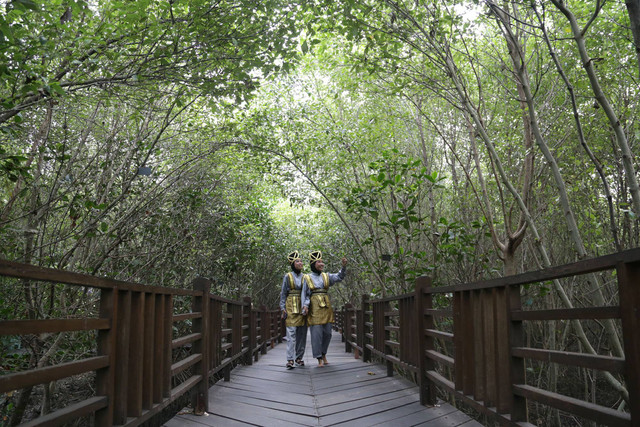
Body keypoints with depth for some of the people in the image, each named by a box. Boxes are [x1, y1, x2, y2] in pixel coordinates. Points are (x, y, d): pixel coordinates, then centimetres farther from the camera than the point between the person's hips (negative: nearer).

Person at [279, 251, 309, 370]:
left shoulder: (305, 277, 13)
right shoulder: (287, 277, 5)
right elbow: (283, 293, 4)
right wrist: (283, 308, -4)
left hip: (303, 307, 3)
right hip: (291, 307, -3)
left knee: (302, 333, 4)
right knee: (291, 333, -9)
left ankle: (299, 357, 14)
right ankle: (290, 360, -10)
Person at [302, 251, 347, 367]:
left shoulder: (326, 276, 13)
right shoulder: (307, 278, 6)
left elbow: (339, 277, -2)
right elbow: (305, 294, 5)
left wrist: (344, 266, -17)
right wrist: (305, 305, -10)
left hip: (326, 307, 4)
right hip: (314, 307, -3)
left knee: (327, 332, 6)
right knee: (316, 333, -5)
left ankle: (323, 354, 26)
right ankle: (319, 359, 2)